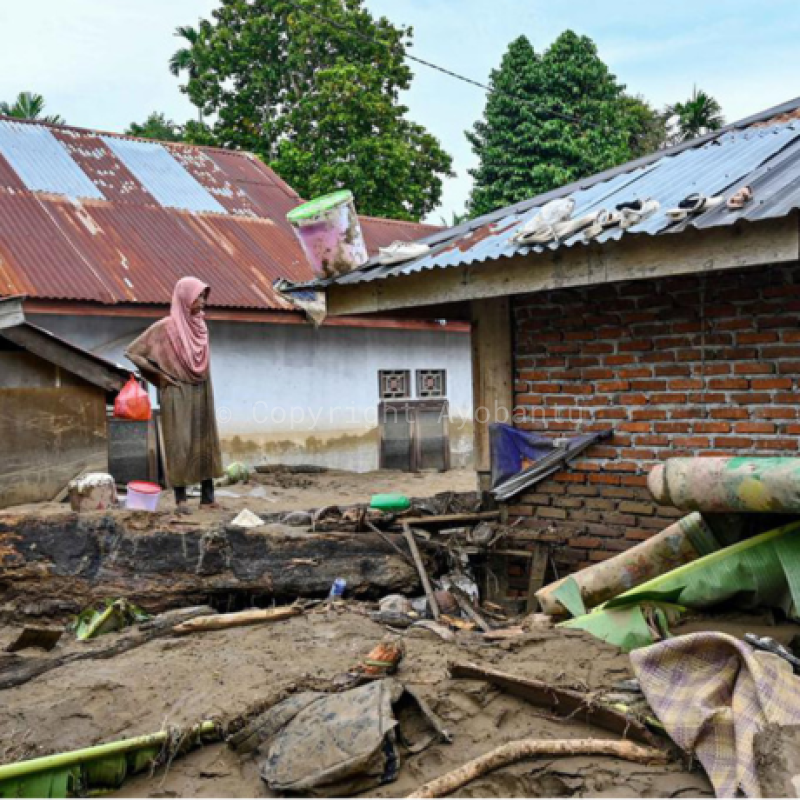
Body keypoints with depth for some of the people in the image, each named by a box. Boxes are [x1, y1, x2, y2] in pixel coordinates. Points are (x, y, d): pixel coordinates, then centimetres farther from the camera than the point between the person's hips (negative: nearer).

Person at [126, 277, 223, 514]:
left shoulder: (199, 325, 8)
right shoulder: (165, 327, -10)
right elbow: (133, 352, -7)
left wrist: (208, 393, 12)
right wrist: (160, 376, -7)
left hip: (201, 395, 6)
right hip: (177, 395, -6)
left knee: (206, 442, 7)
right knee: (180, 444, -4)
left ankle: (208, 497, 14)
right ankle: (180, 499, 4)